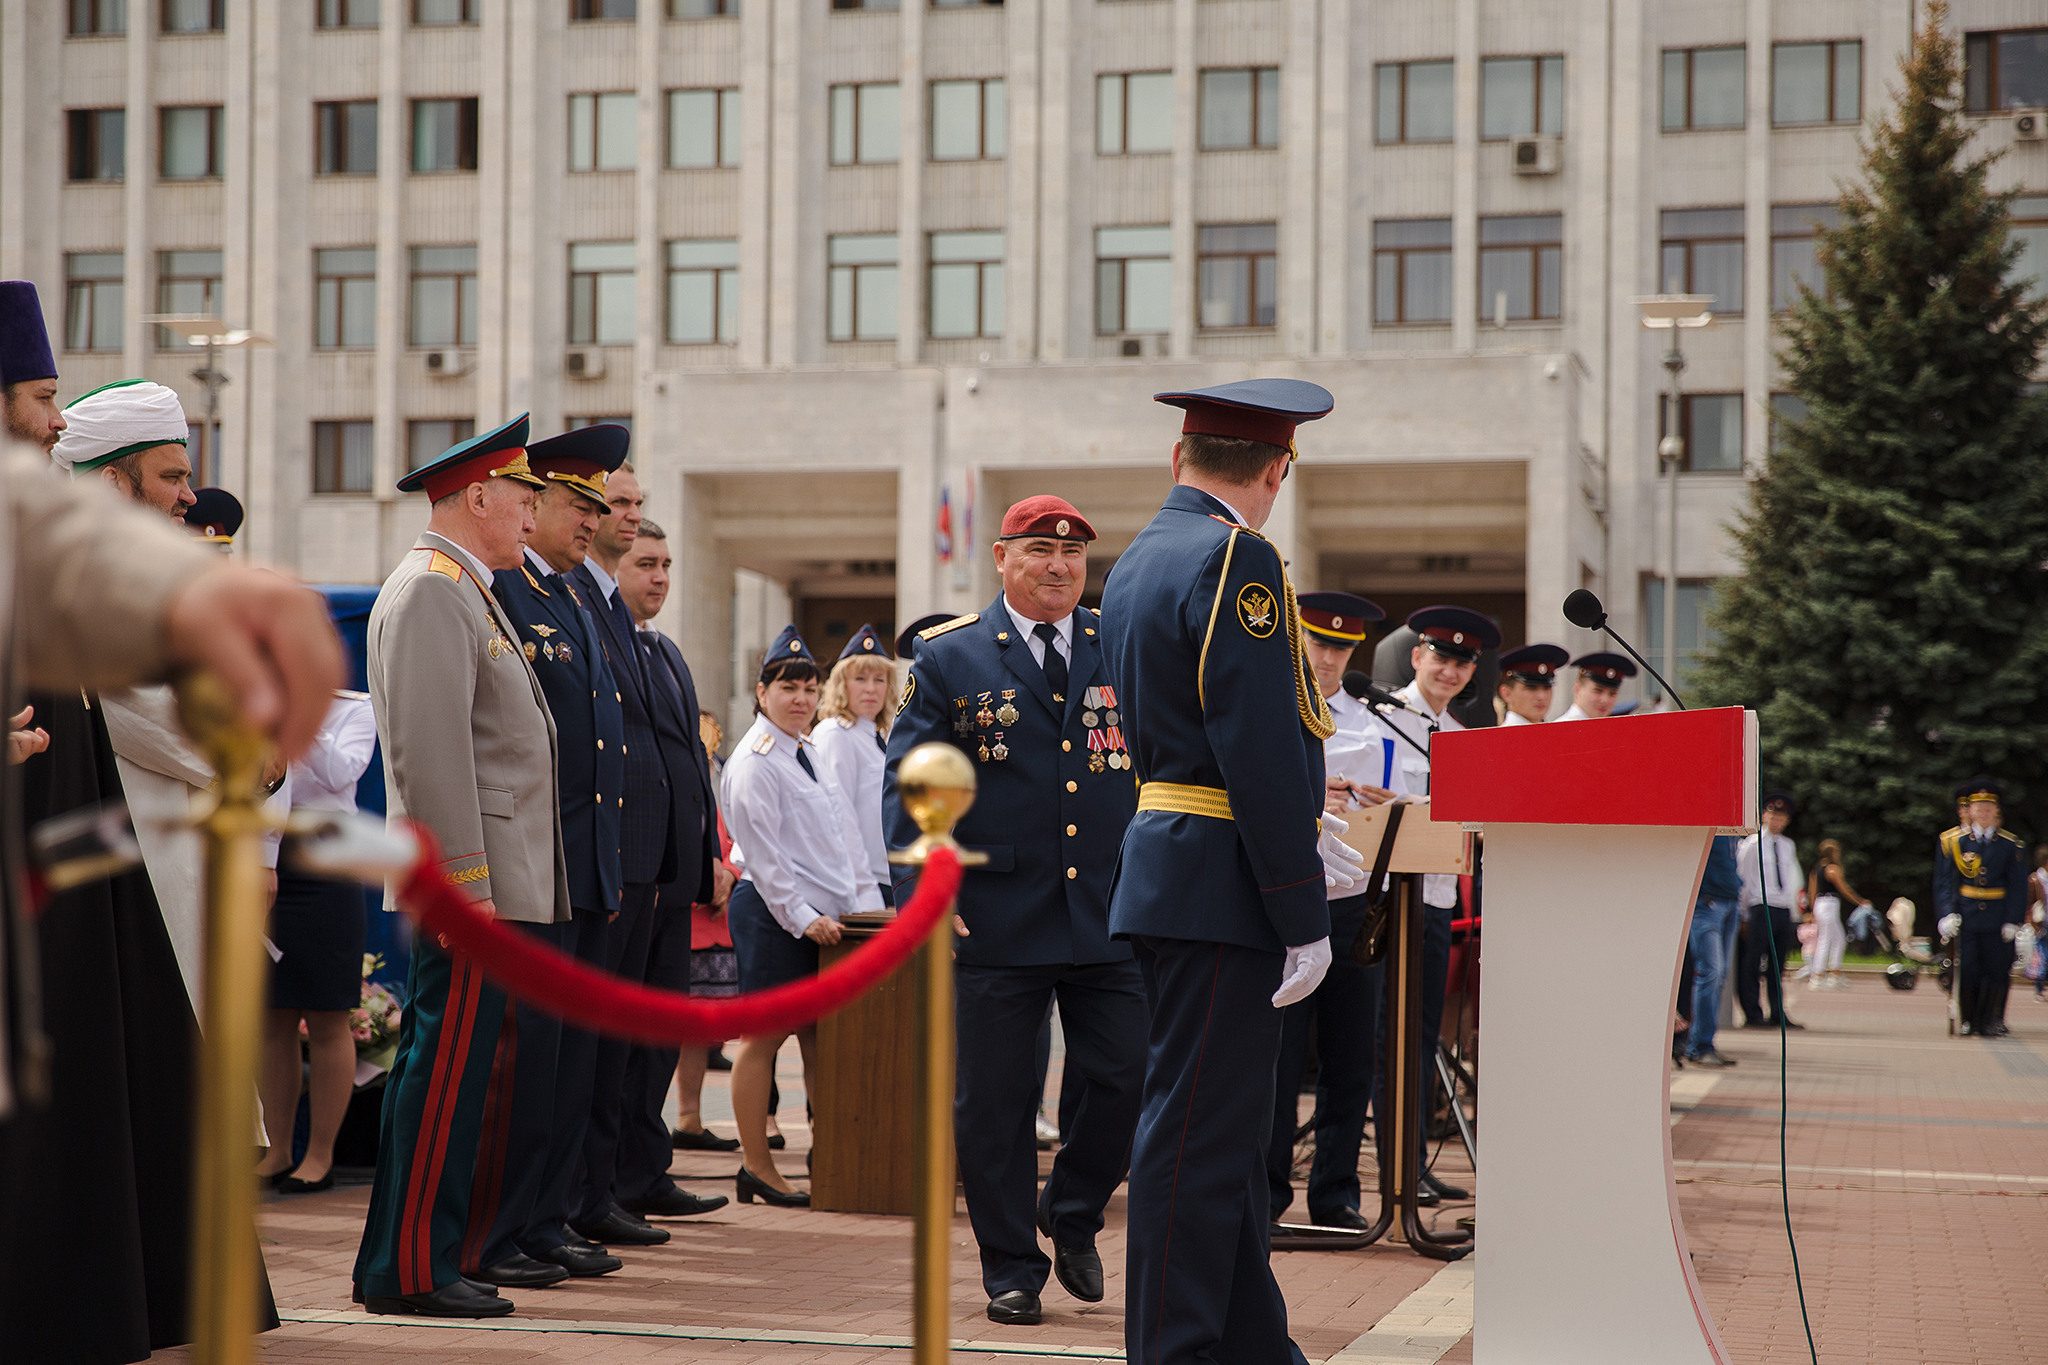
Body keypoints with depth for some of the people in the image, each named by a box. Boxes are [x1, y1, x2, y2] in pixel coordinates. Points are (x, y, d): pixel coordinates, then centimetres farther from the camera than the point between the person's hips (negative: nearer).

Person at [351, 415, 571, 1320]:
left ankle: (403, 1262, 18)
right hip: (467, 886, -11)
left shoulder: (467, 590, 21)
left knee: (443, 1070, 12)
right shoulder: (430, 592, -13)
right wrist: (467, 887, -22)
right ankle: (410, 1271, -2)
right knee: (444, 1072, -7)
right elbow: (431, 751, -20)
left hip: (490, 884, 11)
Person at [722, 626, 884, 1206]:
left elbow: (842, 836, 19)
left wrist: (863, 903, 12)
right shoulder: (754, 761, -9)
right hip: (770, 912, -8)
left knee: (817, 1032, 7)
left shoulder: (807, 753, 16)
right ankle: (756, 1166, 2)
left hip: (817, 914, 8)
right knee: (765, 1034, -3)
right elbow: (764, 854, -14)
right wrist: (803, 916, -16)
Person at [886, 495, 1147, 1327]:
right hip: (997, 917, -2)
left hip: (1113, 917, 2)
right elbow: (908, 788, 1)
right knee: (994, 1103, 2)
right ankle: (1011, 1267, 16)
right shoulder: (949, 659, 3)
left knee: (1128, 1078, -3)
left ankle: (1073, 1216, 24)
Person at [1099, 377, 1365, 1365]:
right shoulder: (1236, 559, -14)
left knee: (1230, 1131, 16)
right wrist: (1304, 915, -17)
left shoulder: (1138, 563, 16)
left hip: (1167, 859, 10)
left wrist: (1299, 831, 27)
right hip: (1223, 888, -10)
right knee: (1199, 1133, -5)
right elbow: (1261, 753, -20)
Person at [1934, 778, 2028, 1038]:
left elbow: (2017, 887, 4)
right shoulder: (1951, 841, 1)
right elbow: (1944, 882, 1)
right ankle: (1970, 1020, 13)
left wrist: (2012, 920, -6)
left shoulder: (2010, 845, 3)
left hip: (1997, 918, 1)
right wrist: (1946, 914, -11)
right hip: (1965, 917, -1)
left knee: (1998, 969, 1)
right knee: (1967, 970, -1)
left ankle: (1992, 1021, 12)